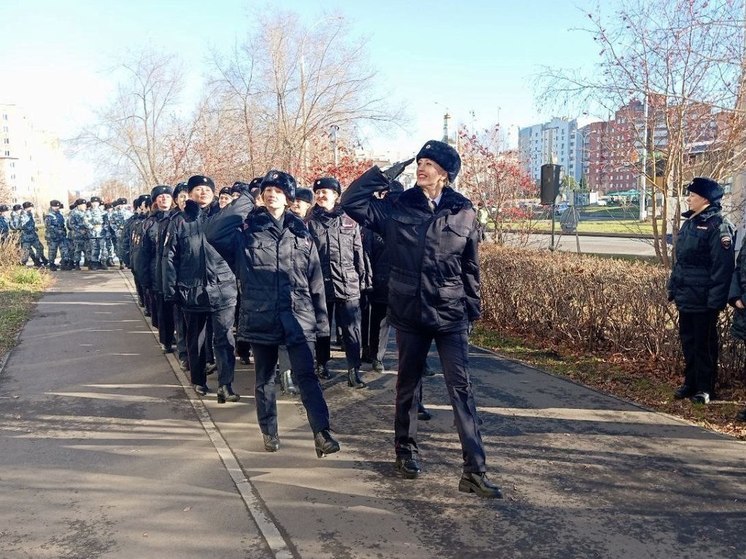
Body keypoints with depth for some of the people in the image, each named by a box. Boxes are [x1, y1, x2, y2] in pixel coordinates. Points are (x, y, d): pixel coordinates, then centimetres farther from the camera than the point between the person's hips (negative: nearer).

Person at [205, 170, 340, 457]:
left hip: (298, 317, 0)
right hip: (261, 317, 0)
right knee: (265, 378, 13)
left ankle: (322, 433, -6)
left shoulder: (301, 233, 7)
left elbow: (315, 280, 8)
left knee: (306, 375, -7)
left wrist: (322, 319, 5)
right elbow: (214, 234, -16)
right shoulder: (248, 230, 3)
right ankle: (269, 432, 27)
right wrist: (242, 202, -9)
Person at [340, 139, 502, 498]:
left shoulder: (464, 213, 1)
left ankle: (474, 471, -1)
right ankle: (406, 451, 34)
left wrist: (472, 310, 7)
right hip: (409, 313, 1)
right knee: (408, 384, 15)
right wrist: (387, 172, -8)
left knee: (461, 388, -4)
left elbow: (470, 267, 7)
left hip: (451, 315, -1)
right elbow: (351, 202, -6)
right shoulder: (397, 208, 1)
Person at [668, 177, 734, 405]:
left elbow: (722, 266, -18)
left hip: (703, 299, -8)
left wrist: (715, 299, -20)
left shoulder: (717, 226, -15)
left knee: (704, 343, 3)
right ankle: (691, 383, 28)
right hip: (686, 296, 8)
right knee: (687, 340, 15)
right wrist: (673, 287, 15)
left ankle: (705, 388, 15)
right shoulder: (690, 222, 12)